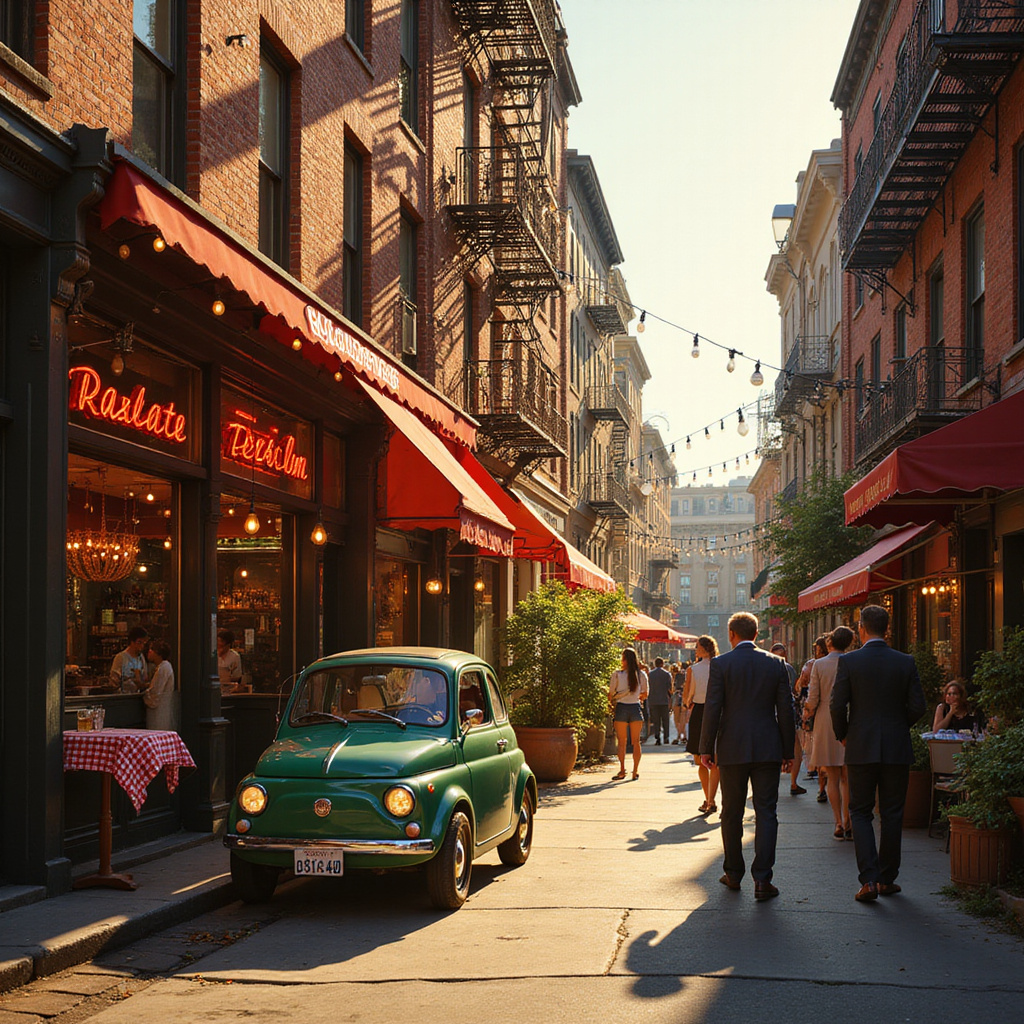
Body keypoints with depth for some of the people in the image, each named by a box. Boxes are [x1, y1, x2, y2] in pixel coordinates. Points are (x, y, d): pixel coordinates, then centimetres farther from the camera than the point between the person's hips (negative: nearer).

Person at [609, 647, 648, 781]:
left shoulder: (617, 674, -8)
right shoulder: (642, 675, -1)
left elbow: (611, 694, -2)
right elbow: (645, 695, 8)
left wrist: (612, 700, 20)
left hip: (621, 708, -2)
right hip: (635, 708, 2)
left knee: (621, 741, 7)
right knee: (636, 741, 8)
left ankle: (622, 770, 2)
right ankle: (635, 771, 6)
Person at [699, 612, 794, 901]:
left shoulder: (720, 664, -5)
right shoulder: (775, 664, 1)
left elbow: (712, 708, -8)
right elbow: (786, 709, 3)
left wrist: (706, 748, -1)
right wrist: (788, 750, 9)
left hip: (732, 749, -1)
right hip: (767, 749, 1)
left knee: (732, 814, 12)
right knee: (766, 813, 2)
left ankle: (734, 874, 21)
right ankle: (762, 879, -5)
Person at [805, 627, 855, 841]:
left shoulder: (819, 665, -6)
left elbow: (813, 698, -5)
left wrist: (808, 710, 15)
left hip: (826, 724, -1)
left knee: (833, 778, 5)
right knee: (847, 777, 10)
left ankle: (839, 824, 3)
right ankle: (848, 822, 6)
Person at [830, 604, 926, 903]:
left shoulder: (848, 661, -7)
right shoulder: (905, 662, -1)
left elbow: (837, 705, -9)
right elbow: (918, 706, -2)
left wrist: (842, 734, 8)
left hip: (861, 749, -1)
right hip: (897, 748, 2)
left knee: (860, 812, 7)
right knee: (892, 814, 11)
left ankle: (869, 878, -6)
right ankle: (887, 879, 16)